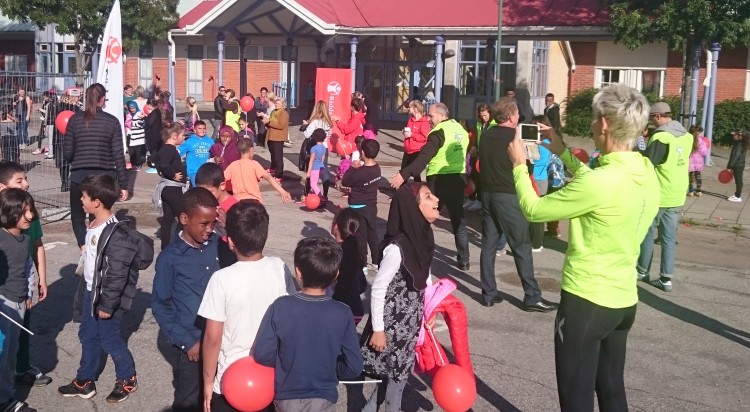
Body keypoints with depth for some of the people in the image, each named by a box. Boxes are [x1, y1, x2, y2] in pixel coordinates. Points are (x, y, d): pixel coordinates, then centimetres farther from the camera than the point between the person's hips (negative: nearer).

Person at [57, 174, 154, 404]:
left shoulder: (116, 235, -27)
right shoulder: (94, 226, 4)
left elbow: (117, 274, -25)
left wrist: (108, 305, -21)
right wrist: (85, 291, 23)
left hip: (107, 297, -9)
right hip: (90, 292, 9)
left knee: (110, 340, 6)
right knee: (88, 336, 19)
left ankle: (127, 380, 26)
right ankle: (84, 382, 34)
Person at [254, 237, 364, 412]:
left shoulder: (281, 307, -17)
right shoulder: (342, 314, -16)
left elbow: (262, 354, -15)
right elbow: (354, 367, -13)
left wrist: (284, 363, 5)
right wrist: (328, 370, 6)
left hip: (286, 396, 1)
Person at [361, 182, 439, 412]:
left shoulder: (422, 238, -4)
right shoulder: (396, 248, -27)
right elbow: (377, 290, -21)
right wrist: (377, 329, -15)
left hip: (411, 321, 8)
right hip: (393, 321, -8)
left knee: (395, 370, 19)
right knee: (397, 372, 8)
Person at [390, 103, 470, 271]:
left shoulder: (440, 131, -14)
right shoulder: (460, 129, 12)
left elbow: (424, 156, -25)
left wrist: (404, 174, -30)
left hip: (439, 180, -7)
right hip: (458, 178, 7)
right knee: (458, 219, 14)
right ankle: (464, 260, 16)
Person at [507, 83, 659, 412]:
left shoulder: (600, 181, -26)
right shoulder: (648, 175, -1)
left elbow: (533, 210, -14)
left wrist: (519, 166, 1)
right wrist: (563, 153, 20)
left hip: (586, 301, -8)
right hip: (623, 301, 8)